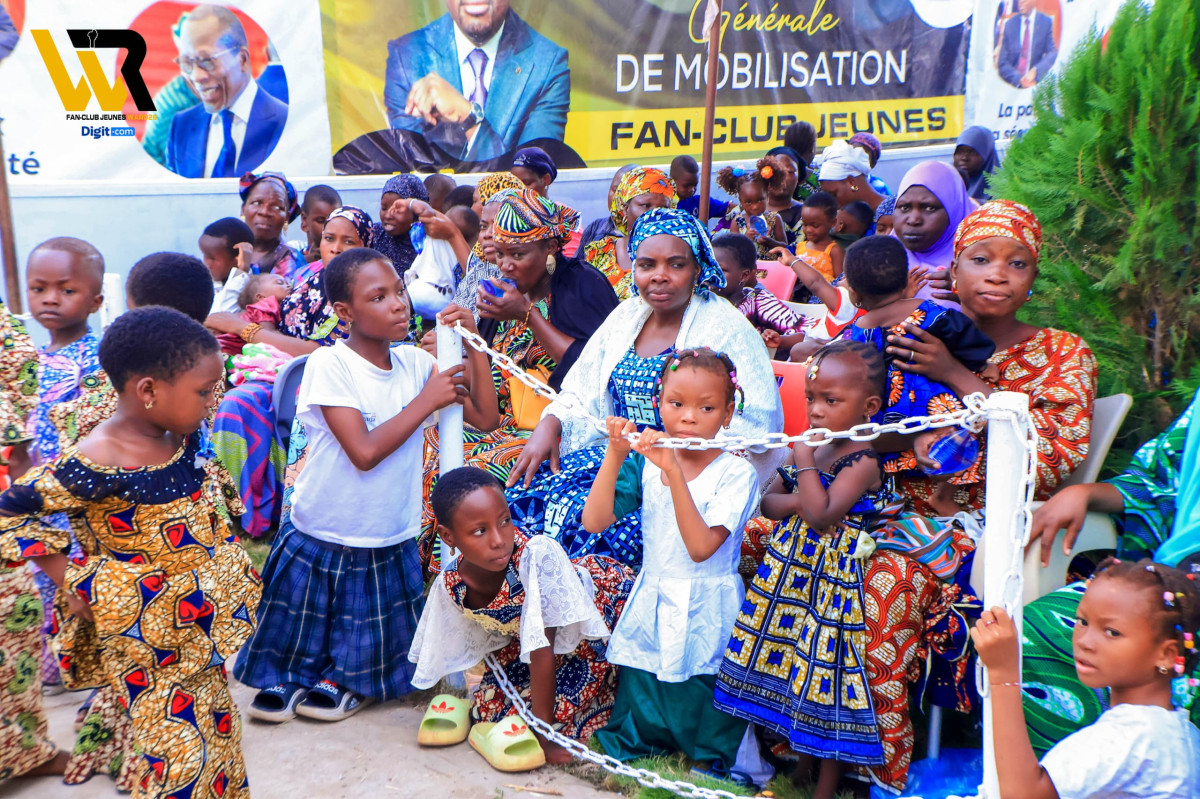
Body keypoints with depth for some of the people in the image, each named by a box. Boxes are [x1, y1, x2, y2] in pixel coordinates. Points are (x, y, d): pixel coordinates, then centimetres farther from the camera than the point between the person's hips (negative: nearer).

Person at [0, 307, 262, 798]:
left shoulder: (182, 439, -4)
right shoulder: (94, 468, -26)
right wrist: (69, 580, -15)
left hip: (199, 624, 7)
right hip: (142, 638, -7)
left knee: (219, 729, 20)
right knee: (180, 756, -1)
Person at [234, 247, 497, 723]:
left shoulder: (414, 362, -4)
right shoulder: (328, 365, -18)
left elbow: (485, 418, -5)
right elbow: (365, 451, -26)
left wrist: (474, 345, -14)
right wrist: (428, 401, -20)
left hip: (390, 541, 3)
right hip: (320, 537, -3)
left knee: (367, 644, 16)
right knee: (303, 628, 16)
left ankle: (345, 679, 43)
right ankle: (287, 677, 43)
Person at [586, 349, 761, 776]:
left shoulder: (736, 472, -11)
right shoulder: (647, 461, 0)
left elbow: (701, 547, -24)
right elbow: (594, 521, -8)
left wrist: (675, 473, -30)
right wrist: (615, 455, -16)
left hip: (706, 622, -3)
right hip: (648, 614, 3)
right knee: (632, 746, 12)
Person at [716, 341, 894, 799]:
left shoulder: (863, 462, -15)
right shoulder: (809, 449, 7)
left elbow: (822, 515, -27)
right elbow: (767, 503, 7)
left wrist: (805, 463, -20)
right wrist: (799, 502, -12)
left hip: (833, 577, -7)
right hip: (790, 569, 7)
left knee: (824, 667, -1)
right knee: (790, 659, 14)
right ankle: (800, 760, 32)